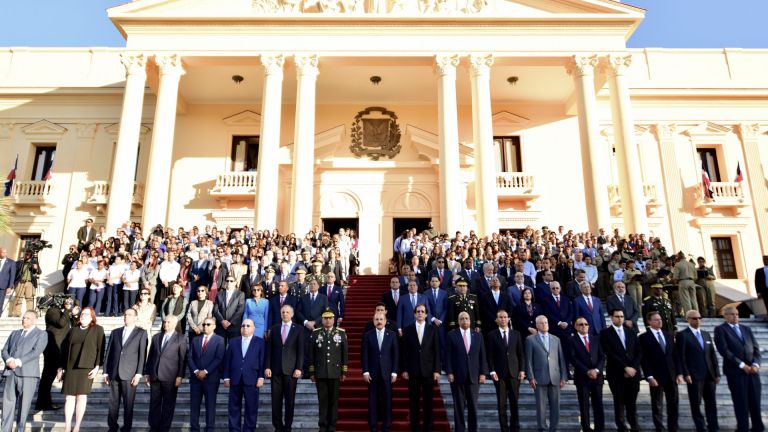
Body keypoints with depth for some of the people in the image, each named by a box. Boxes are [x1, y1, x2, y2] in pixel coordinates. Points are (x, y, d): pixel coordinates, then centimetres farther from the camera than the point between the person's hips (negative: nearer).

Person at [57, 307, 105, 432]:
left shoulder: (98, 329, 3)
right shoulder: (73, 330, 16)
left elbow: (100, 349, -3)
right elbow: (65, 349, 16)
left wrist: (97, 367, -10)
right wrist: (61, 368, 10)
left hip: (87, 368, -4)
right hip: (70, 368, 4)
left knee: (81, 396, -2)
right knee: (69, 397, 2)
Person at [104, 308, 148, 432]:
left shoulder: (141, 333, 4)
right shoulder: (115, 332, 15)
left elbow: (142, 354, -2)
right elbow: (108, 352, 13)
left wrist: (138, 374, -8)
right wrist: (106, 372, 7)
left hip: (130, 374, -3)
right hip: (114, 373, 3)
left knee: (128, 404, 1)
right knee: (113, 403, 8)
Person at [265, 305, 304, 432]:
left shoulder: (298, 330, 2)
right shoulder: (273, 329, 8)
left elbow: (300, 351, -1)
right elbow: (269, 349, 6)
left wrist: (298, 368, -8)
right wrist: (267, 367, -2)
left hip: (291, 369, -2)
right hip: (275, 369, 2)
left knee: (290, 400, 4)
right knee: (276, 399, 5)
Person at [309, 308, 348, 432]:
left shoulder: (341, 333, 2)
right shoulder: (315, 333, 2)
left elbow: (345, 353, 4)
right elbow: (311, 353, 5)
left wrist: (344, 372, 2)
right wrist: (312, 372, 3)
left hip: (335, 373, 0)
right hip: (320, 373, 0)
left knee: (334, 400, 6)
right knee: (322, 400, 5)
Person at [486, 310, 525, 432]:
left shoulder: (516, 334, 9)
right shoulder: (492, 335, 1)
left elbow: (520, 354, 9)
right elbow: (490, 356, -1)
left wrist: (522, 370, 0)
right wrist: (492, 371, -9)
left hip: (514, 372, 2)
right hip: (499, 373, -2)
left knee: (515, 403, 5)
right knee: (501, 404, 2)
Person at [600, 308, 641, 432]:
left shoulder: (631, 333, 14)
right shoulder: (605, 333, -3)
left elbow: (638, 353, 9)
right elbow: (610, 354, -10)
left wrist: (633, 368, -5)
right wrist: (625, 368, -14)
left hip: (633, 373, 3)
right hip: (616, 374, -3)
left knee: (632, 402, 7)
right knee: (619, 402, 4)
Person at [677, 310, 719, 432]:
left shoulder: (706, 334, 15)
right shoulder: (682, 335, -4)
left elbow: (713, 355, 13)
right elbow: (681, 356, -8)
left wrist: (717, 373, 8)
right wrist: (686, 374, -14)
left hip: (710, 375, 5)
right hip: (694, 376, -5)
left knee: (711, 403, 10)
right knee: (696, 403, 2)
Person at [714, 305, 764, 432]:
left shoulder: (746, 329, 17)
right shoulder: (720, 329, -1)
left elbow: (756, 348, 12)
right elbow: (724, 350, -10)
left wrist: (755, 364, -5)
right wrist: (742, 365, -13)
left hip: (752, 370, 5)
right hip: (735, 371, -5)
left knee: (755, 402, 7)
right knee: (741, 403, 0)